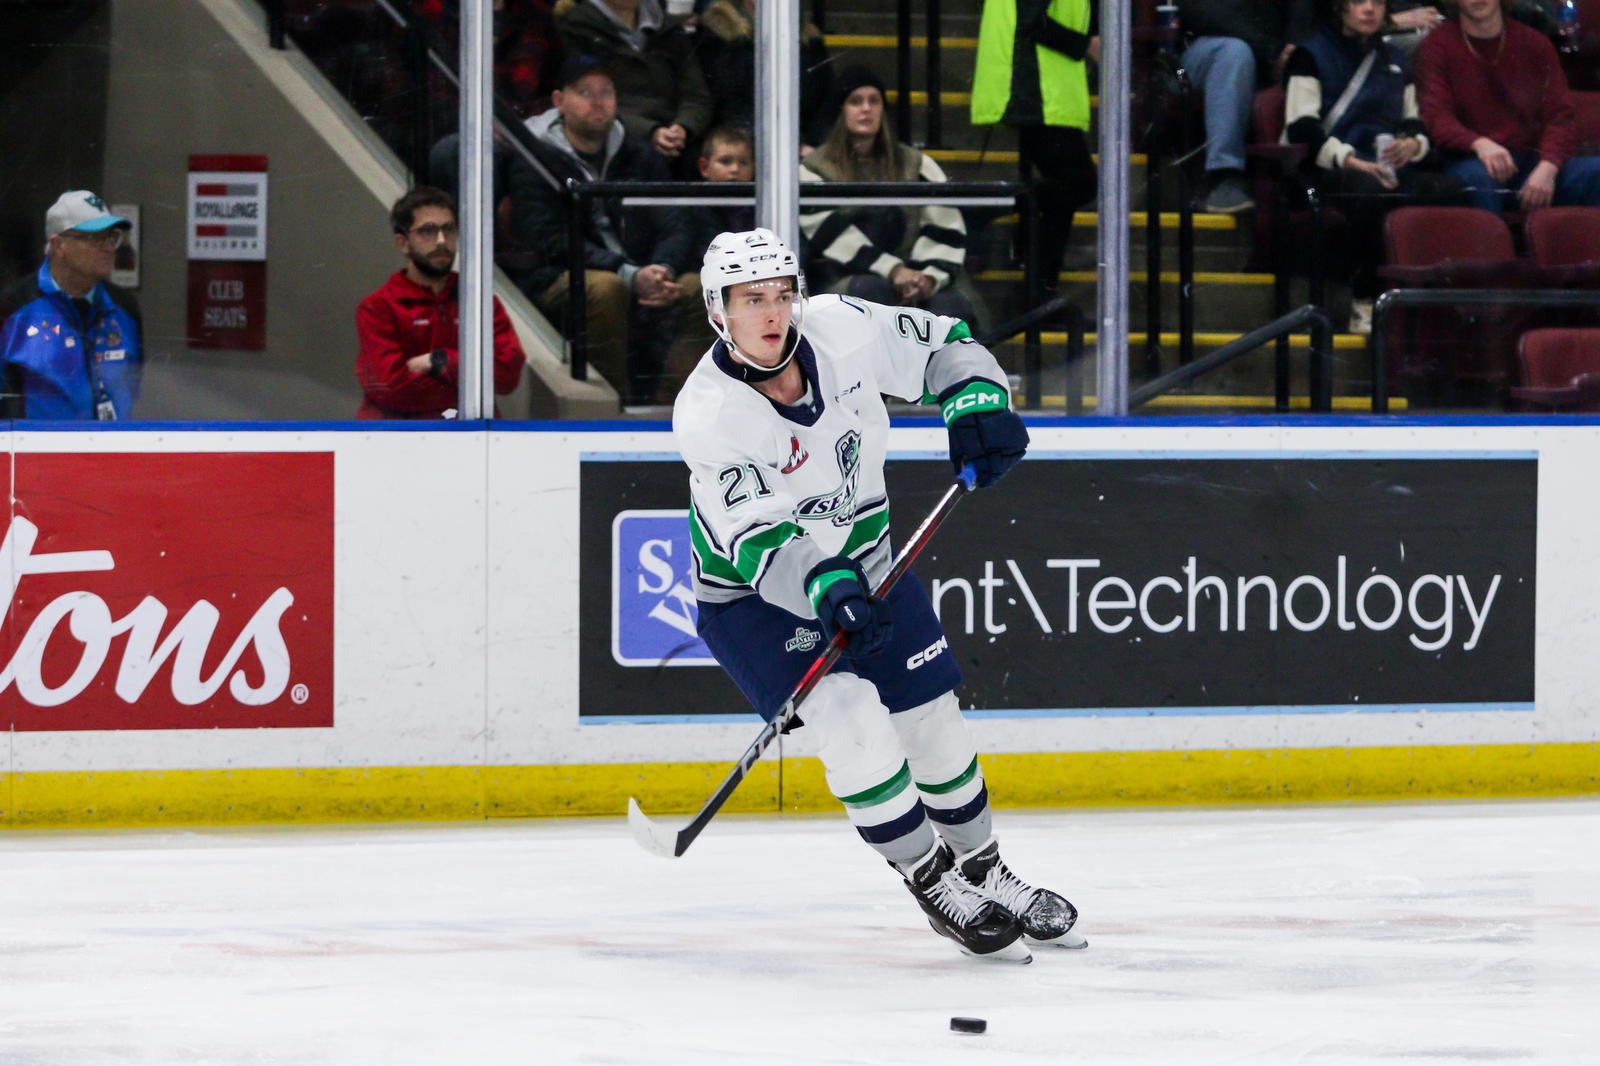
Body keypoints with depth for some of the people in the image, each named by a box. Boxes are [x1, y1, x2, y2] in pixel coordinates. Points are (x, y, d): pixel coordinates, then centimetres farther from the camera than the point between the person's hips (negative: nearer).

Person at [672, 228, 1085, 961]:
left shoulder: (840, 329, -15)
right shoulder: (708, 415, -27)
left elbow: (943, 346, 1)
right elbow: (757, 540, -33)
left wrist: (978, 404, -18)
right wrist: (824, 589, -48)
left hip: (861, 565, 5)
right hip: (752, 597, -5)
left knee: (934, 720, 9)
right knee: (850, 716, -23)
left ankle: (986, 872, 32)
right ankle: (934, 883, -7)